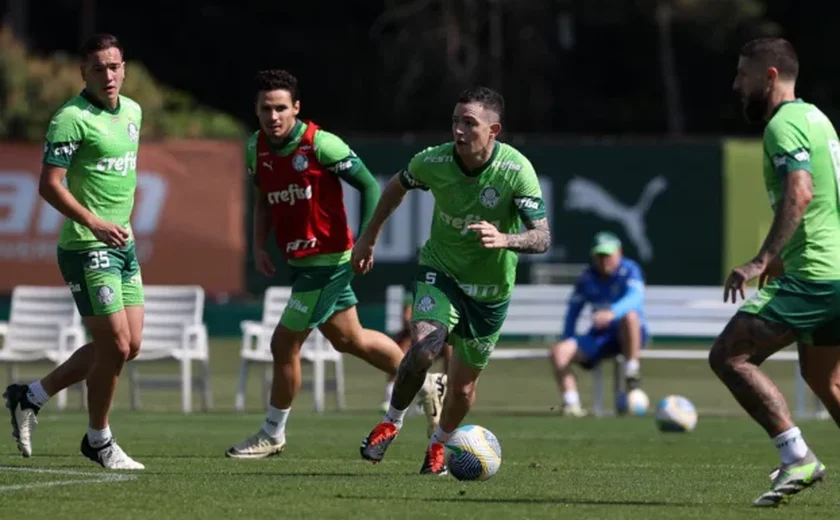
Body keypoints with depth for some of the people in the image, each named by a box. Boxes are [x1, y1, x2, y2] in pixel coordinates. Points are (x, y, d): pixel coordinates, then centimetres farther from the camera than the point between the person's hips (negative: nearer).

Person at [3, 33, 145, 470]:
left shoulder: (133, 112, 11)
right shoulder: (72, 119, -14)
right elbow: (49, 185, -18)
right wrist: (95, 223, -27)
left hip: (122, 244, 9)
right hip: (86, 250, -9)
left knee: (129, 347, 9)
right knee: (114, 346, -7)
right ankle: (99, 440, 13)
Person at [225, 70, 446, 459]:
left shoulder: (321, 145, -19)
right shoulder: (257, 148, 2)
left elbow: (370, 186, -13)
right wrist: (259, 246, 4)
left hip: (327, 259, -8)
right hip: (301, 261, 8)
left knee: (285, 343, -6)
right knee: (348, 339, 20)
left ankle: (272, 435, 10)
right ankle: (424, 383, 39)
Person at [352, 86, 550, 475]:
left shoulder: (517, 170, -24)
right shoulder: (433, 161, -17)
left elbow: (542, 238, -27)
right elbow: (397, 186, 6)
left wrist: (504, 239, -47)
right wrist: (369, 238, 13)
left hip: (491, 289, 0)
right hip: (439, 270, 0)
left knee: (463, 386, 8)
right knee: (424, 347, -27)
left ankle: (439, 445, 39)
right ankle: (392, 422, -2)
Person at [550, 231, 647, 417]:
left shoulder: (629, 270, -8)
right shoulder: (587, 277, 6)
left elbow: (636, 297, -28)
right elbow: (573, 309, 13)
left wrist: (612, 312, -48)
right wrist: (568, 340, 1)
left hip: (627, 336, -4)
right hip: (599, 337, 4)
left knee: (630, 315, -39)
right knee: (559, 351, -20)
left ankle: (631, 372, -24)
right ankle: (571, 403, -28)